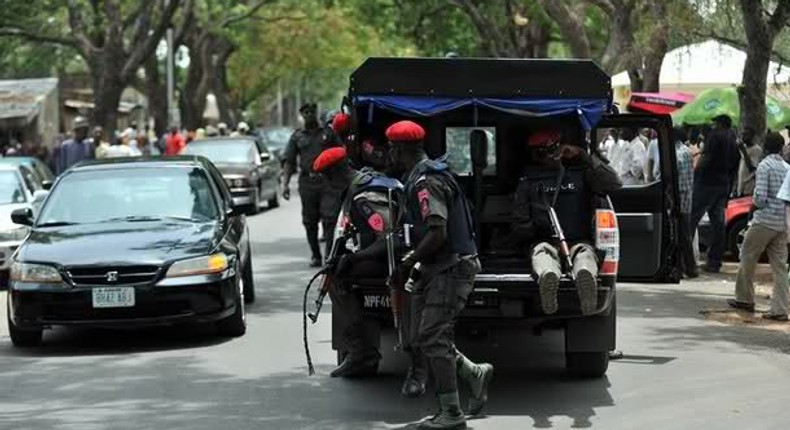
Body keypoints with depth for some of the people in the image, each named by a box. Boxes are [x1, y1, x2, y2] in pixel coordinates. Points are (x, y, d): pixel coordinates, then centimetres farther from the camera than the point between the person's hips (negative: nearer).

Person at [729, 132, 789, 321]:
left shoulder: (765, 166, -9)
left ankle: (745, 299, 20)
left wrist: (756, 200, 5)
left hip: (765, 220, -6)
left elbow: (761, 197, -15)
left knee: (748, 258, 11)